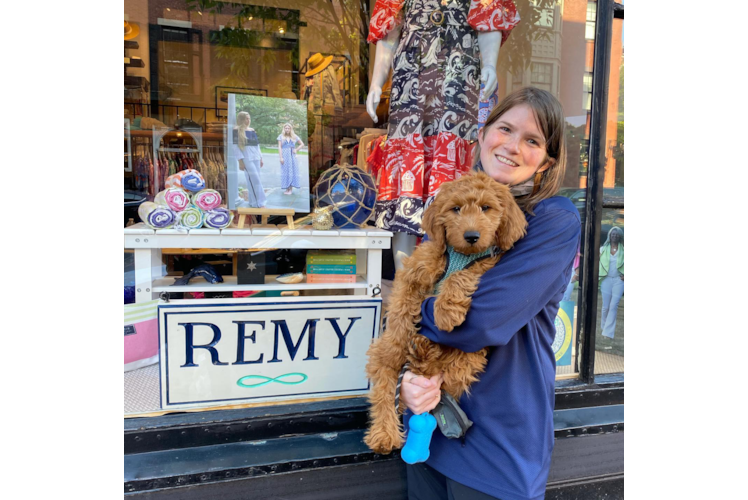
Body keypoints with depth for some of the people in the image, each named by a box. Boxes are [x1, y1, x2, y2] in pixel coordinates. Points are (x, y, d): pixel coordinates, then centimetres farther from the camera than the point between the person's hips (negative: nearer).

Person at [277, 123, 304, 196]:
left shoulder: (294, 136, 8)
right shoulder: (281, 137, 4)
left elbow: (302, 144, 13)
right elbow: (279, 147, -1)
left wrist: (296, 149, -2)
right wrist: (281, 157, -9)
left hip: (292, 156, 1)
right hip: (285, 156, -1)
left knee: (292, 171, -2)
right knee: (285, 171, -2)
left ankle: (291, 189, 2)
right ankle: (287, 188, 2)